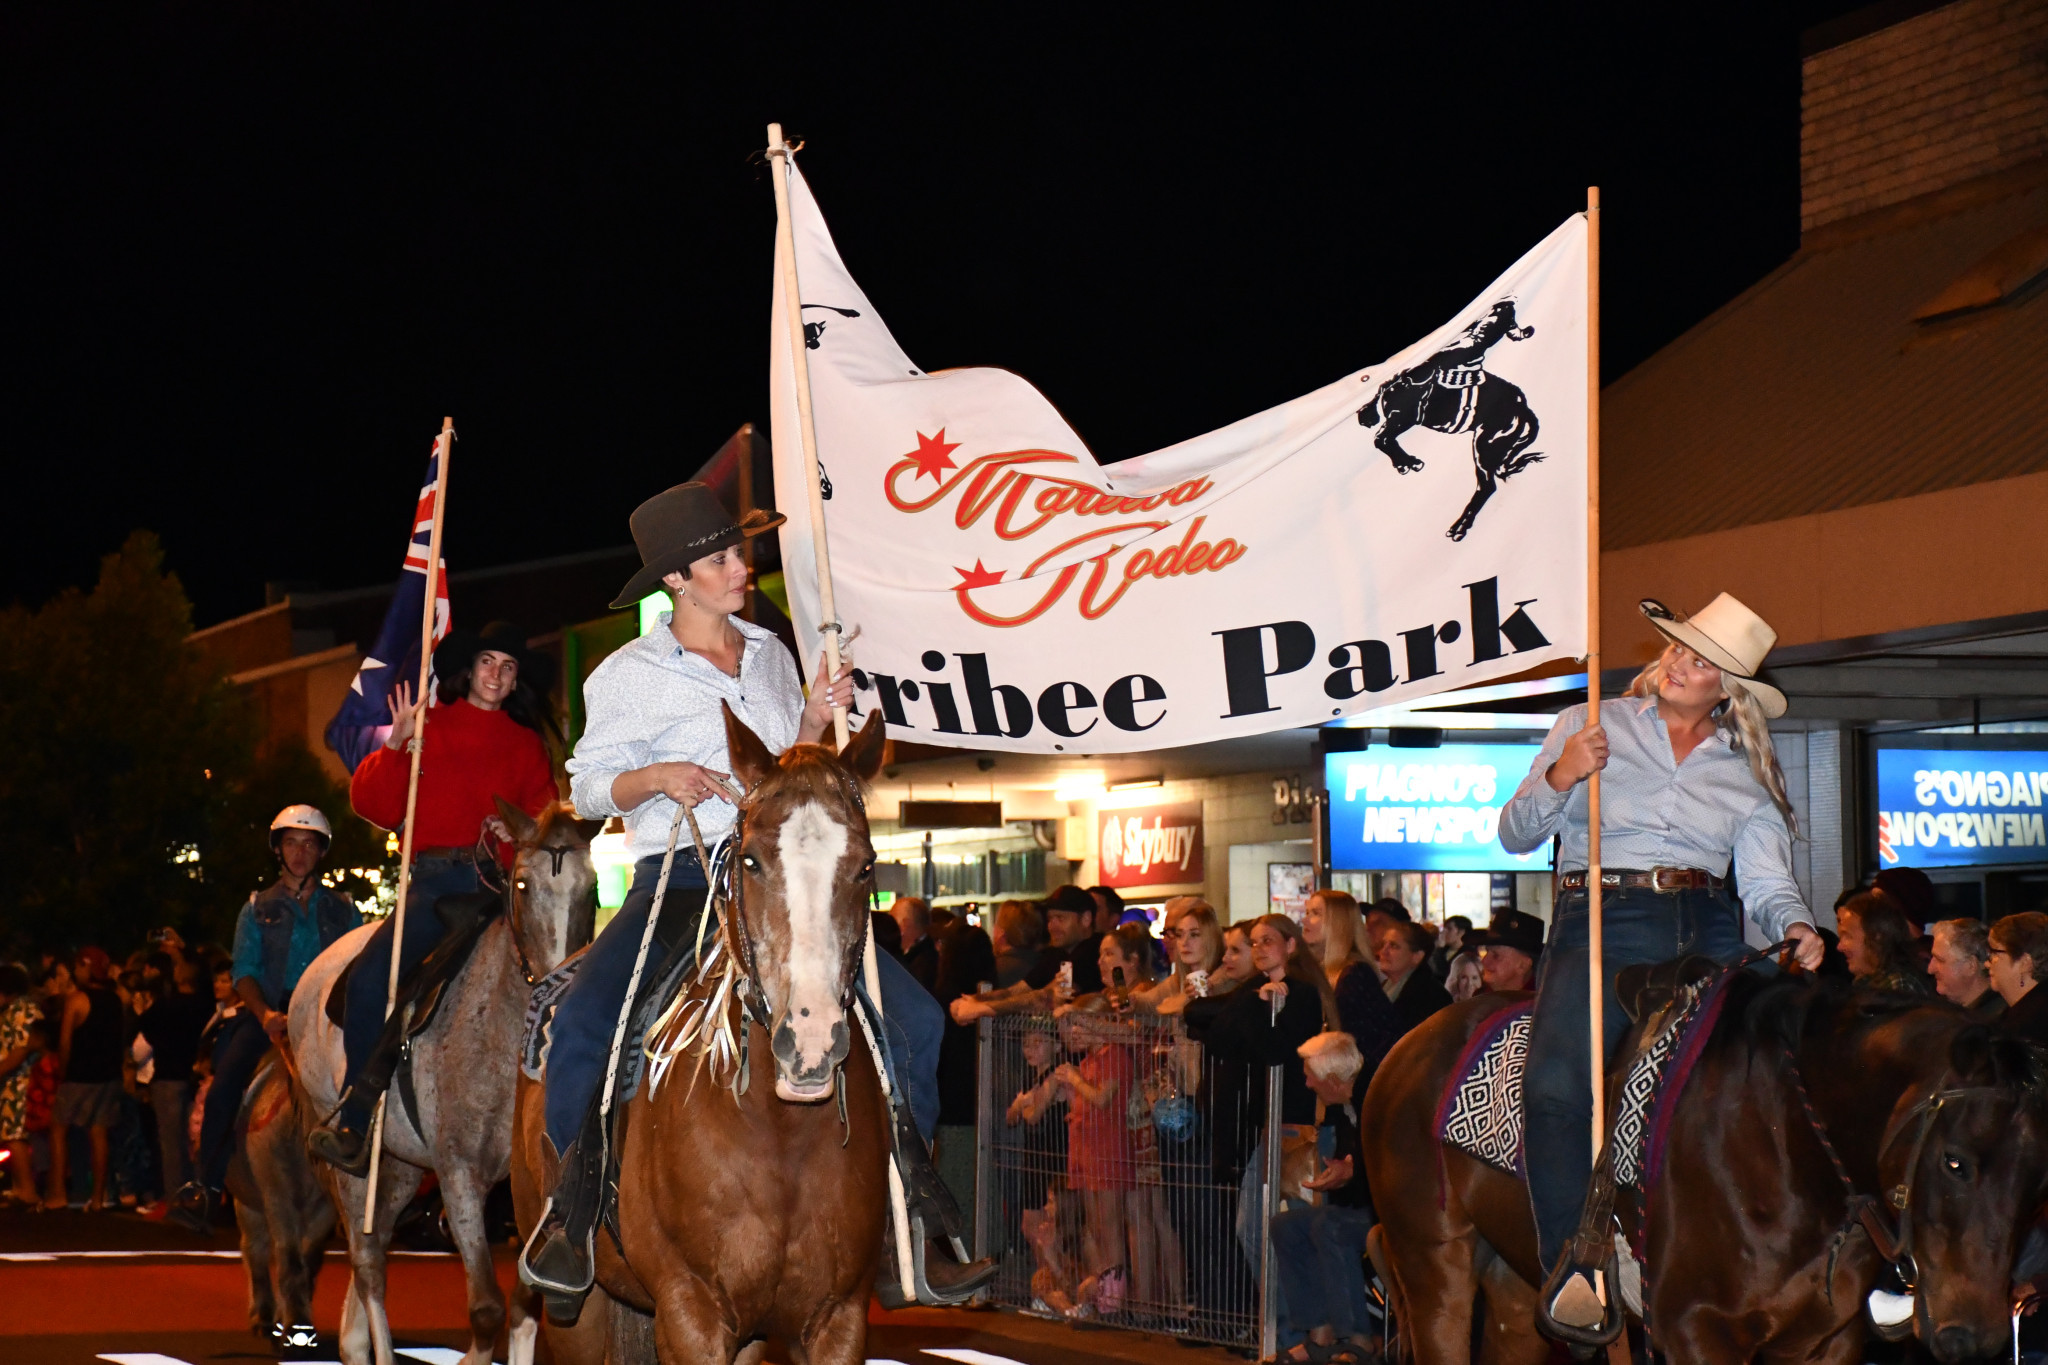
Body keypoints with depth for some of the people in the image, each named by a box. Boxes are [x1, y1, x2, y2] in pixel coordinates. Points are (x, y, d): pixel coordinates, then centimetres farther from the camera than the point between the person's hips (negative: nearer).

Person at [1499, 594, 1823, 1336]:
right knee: (1556, 1085, -28)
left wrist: (1796, 930, -10)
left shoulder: (1746, 772, 19)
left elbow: (1766, 882, 12)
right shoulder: (1589, 728, 14)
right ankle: (1570, 1268, -25)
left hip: (1707, 936, 3)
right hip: (1600, 921, -2)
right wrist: (1559, 780, -6)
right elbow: (1516, 835, 13)